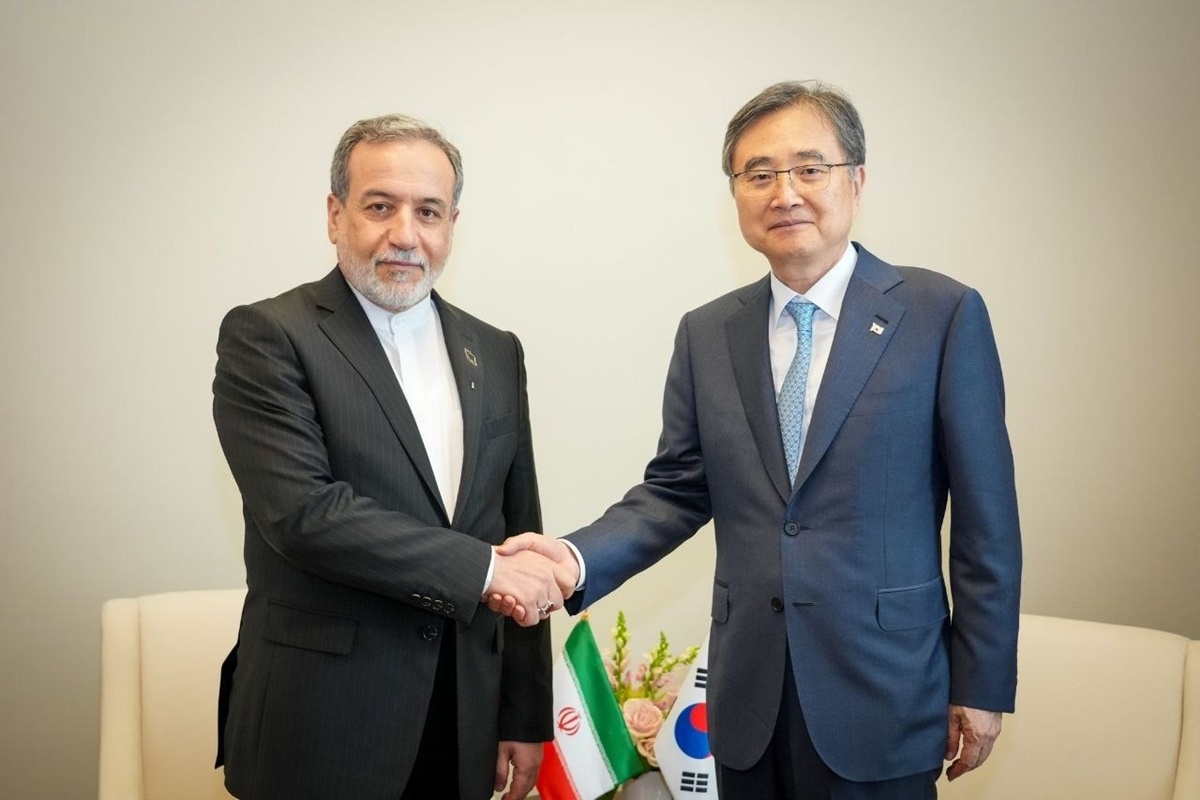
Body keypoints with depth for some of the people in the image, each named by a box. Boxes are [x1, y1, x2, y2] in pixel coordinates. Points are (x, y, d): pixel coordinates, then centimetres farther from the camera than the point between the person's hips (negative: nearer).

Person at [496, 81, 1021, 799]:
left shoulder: (943, 314, -6)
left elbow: (985, 517, -5)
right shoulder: (707, 334, 6)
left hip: (882, 696, -3)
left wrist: (982, 685, -4)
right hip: (749, 698, 3)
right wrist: (577, 559, -12)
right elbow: (676, 492, 6)